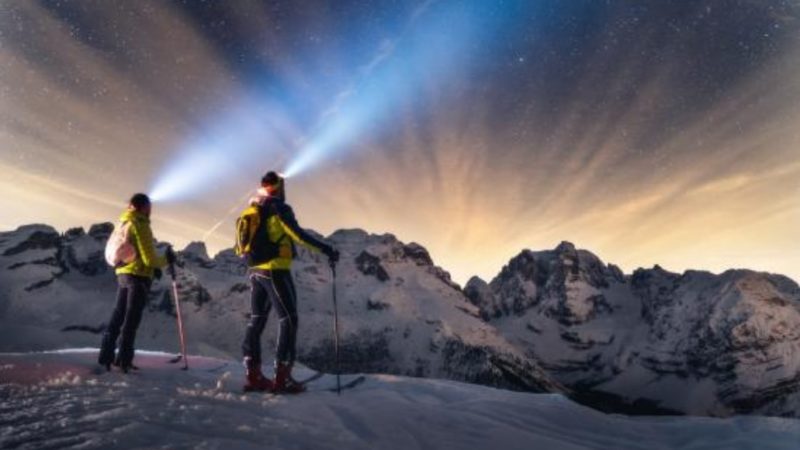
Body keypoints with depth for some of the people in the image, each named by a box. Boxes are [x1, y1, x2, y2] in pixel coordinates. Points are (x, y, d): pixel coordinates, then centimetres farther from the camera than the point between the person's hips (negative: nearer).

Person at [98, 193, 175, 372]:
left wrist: (152, 266, 17)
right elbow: (149, 258, -18)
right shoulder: (140, 225, -15)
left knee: (118, 315, 14)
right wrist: (166, 260, 0)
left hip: (122, 273, 8)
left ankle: (106, 355, 17)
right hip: (139, 276, -8)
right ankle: (124, 359, 4)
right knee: (131, 319, -1)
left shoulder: (123, 223, 11)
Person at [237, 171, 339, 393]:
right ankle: (282, 377, -8)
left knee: (257, 320, 12)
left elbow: (245, 243, 20)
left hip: (254, 271, 8)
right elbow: (298, 234, -19)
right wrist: (326, 249, -17)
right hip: (275, 270, -8)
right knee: (288, 319, -4)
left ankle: (253, 376, 14)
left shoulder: (251, 211, 14)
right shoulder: (279, 209, -9)